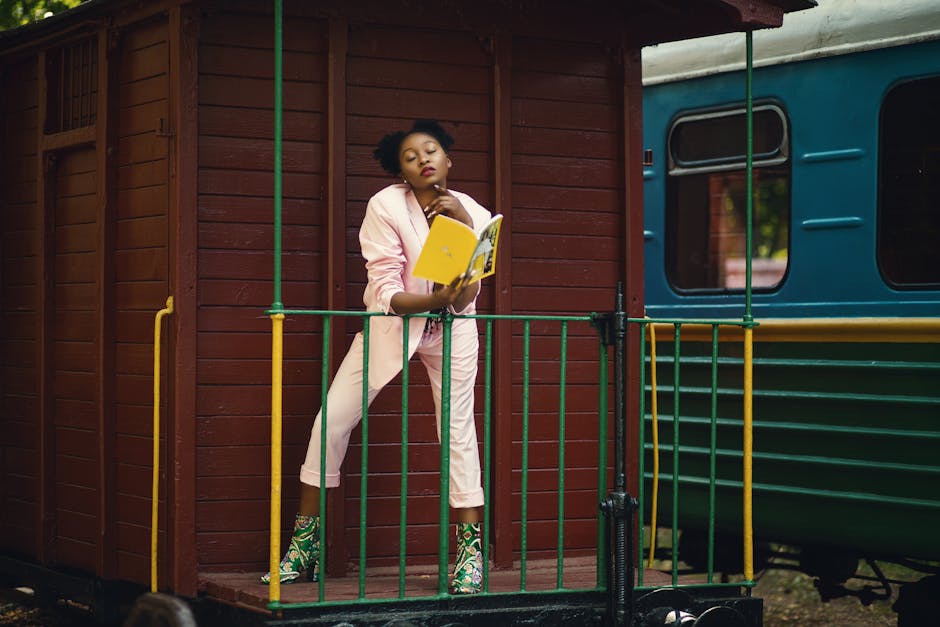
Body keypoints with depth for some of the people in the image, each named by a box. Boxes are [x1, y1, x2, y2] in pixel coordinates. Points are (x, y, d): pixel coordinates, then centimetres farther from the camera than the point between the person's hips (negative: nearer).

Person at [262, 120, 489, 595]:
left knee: (459, 430, -7)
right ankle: (305, 546, 4)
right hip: (392, 322, -1)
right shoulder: (386, 206, -18)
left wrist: (462, 222, -27)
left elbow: (473, 283, -16)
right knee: (332, 420, -7)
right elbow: (386, 294, -23)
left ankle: (469, 553, 1)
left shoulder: (472, 211, -8)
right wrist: (438, 299, -40)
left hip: (452, 327, 1)